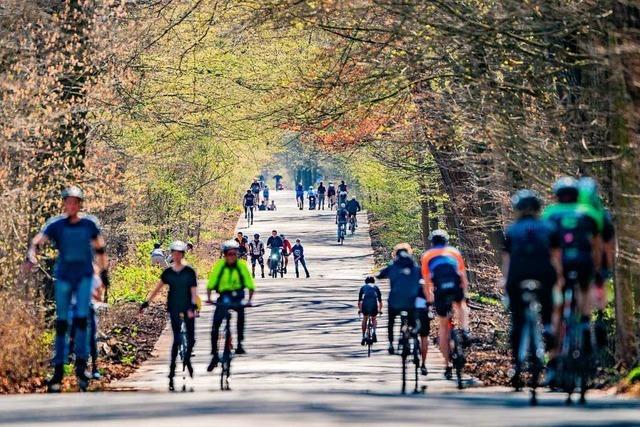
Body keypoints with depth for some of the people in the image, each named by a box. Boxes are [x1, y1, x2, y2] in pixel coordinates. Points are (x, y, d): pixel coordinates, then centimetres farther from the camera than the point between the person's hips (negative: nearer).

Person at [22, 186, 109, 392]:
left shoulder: (90, 223, -3)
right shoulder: (55, 224, -5)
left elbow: (99, 248, 10)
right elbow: (37, 241, -16)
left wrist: (104, 271, 15)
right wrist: (31, 258, -36)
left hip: (84, 276, -1)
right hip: (63, 277, 1)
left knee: (82, 318, -13)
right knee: (61, 323, 4)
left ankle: (81, 364, -5)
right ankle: (58, 370, 8)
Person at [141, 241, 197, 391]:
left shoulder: (189, 272, 0)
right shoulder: (168, 272, 5)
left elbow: (193, 291, -5)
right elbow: (158, 288, 12)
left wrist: (193, 305, -18)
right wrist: (147, 301, 6)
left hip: (188, 308, 0)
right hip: (174, 308, 0)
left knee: (191, 338, 1)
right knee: (177, 339, -10)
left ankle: (187, 359, 31)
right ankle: (172, 370, -9)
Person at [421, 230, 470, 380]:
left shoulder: (427, 255, 21)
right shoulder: (454, 252, 23)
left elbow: (426, 282, 18)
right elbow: (463, 276, 21)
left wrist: (429, 299, 27)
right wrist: (465, 293, 31)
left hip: (440, 290, -1)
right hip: (456, 288, 1)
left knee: (444, 326, 13)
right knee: (460, 304, 36)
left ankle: (448, 365, 11)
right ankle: (465, 331, 10)